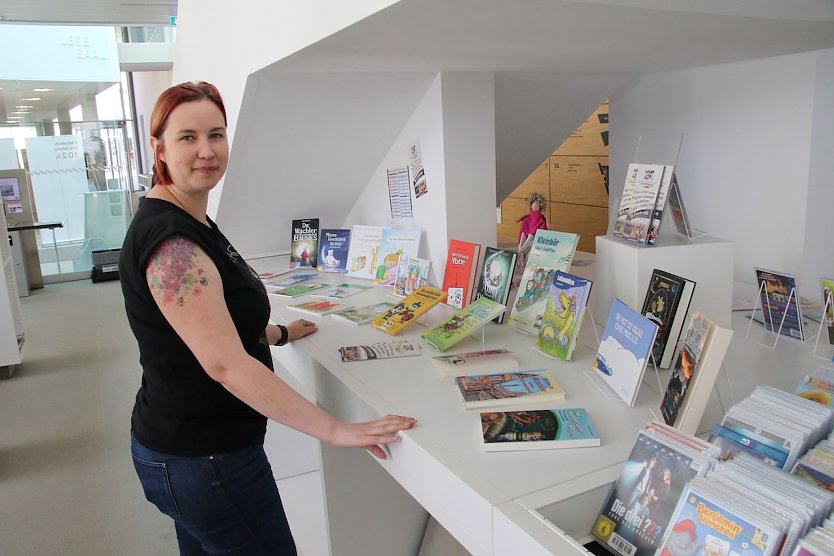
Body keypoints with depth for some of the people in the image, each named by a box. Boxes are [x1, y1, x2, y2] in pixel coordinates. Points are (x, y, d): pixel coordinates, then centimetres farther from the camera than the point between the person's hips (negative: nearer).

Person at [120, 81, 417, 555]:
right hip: (203, 459, -10)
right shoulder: (170, 240, -25)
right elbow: (225, 363, -31)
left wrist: (279, 333, 29)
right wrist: (334, 430, -30)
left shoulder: (190, 221, 7)